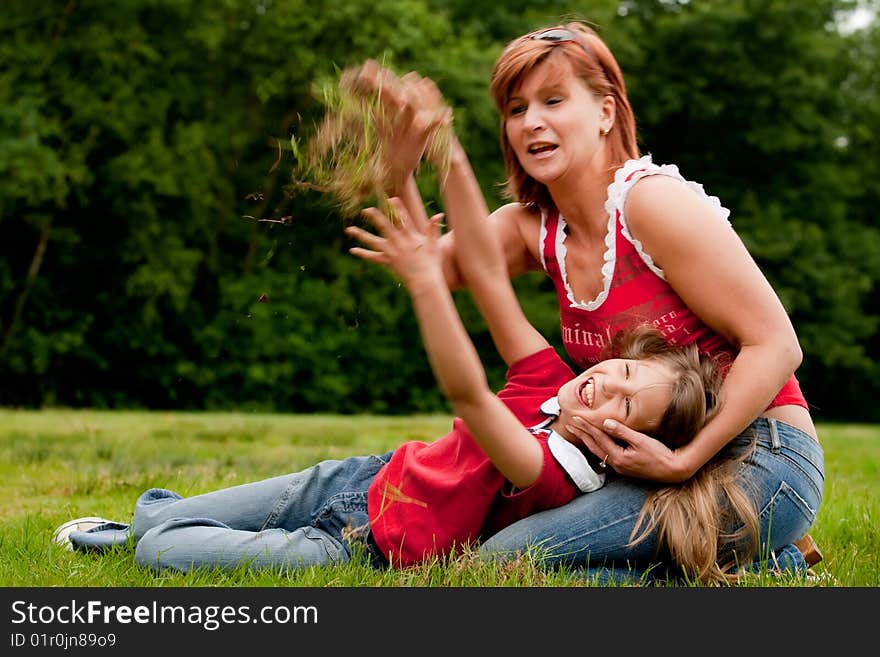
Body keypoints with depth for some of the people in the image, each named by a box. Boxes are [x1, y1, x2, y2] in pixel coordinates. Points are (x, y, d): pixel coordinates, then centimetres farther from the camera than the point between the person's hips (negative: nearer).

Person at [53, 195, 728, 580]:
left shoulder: (552, 471, -30)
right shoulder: (549, 379, -11)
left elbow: (465, 391, -46)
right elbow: (487, 271, -15)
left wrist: (427, 281, -55)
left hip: (360, 545, -6)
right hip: (362, 477, 6)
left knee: (159, 551, -7)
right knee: (160, 516, 17)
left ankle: (133, 535, 25)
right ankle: (138, 518, 49)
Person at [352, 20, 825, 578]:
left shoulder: (654, 202, -15)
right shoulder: (535, 227, 8)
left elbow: (776, 345, -17)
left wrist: (684, 462, -23)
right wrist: (401, 165, -16)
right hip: (668, 457, 9)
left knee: (506, 559, -18)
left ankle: (766, 567, -6)